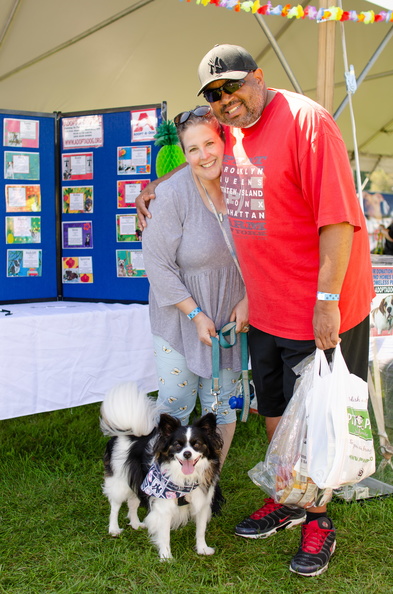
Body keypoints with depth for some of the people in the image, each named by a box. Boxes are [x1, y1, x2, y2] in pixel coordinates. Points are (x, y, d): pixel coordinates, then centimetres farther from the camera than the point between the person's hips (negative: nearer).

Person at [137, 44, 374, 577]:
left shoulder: (305, 120, -18)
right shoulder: (230, 132, 5)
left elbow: (337, 218, -22)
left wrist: (327, 300, -22)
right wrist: (157, 188, 15)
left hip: (319, 310, -7)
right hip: (264, 308, 7)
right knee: (274, 412, 20)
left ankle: (319, 518, 30)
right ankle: (287, 502, 42)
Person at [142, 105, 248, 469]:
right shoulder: (174, 194, -17)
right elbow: (157, 262, -14)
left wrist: (246, 301, -7)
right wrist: (196, 315, -15)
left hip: (231, 314, 3)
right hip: (182, 314, -3)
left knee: (221, 404, 10)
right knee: (175, 404, 2)